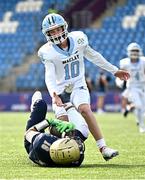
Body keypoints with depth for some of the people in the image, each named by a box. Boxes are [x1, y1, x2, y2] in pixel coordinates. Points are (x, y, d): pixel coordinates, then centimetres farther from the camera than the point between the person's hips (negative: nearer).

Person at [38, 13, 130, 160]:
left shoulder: (78, 39, -2)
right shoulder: (48, 52, -11)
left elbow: (93, 56, 11)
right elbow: (49, 76, -20)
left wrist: (115, 71, 17)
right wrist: (54, 94, -39)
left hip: (78, 86, 0)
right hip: (60, 90, 0)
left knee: (85, 109, -26)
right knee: (63, 121, -20)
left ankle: (103, 148, -29)